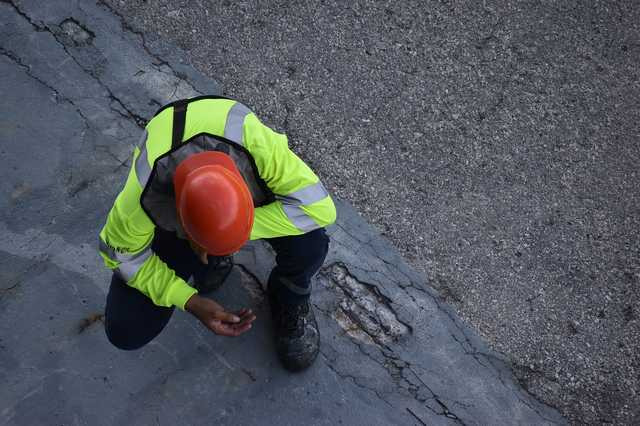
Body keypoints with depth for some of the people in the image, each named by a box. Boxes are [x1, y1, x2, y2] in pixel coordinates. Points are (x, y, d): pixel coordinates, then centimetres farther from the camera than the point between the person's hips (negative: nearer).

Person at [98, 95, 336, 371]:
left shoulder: (254, 142, -43)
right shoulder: (143, 195, -39)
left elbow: (318, 206, -36)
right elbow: (122, 254, -18)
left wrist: (240, 228, -41)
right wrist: (191, 301, -26)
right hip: (173, 227, 1)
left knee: (310, 246, -34)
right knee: (126, 332, -13)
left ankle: (290, 296, 4)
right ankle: (207, 264, 13)